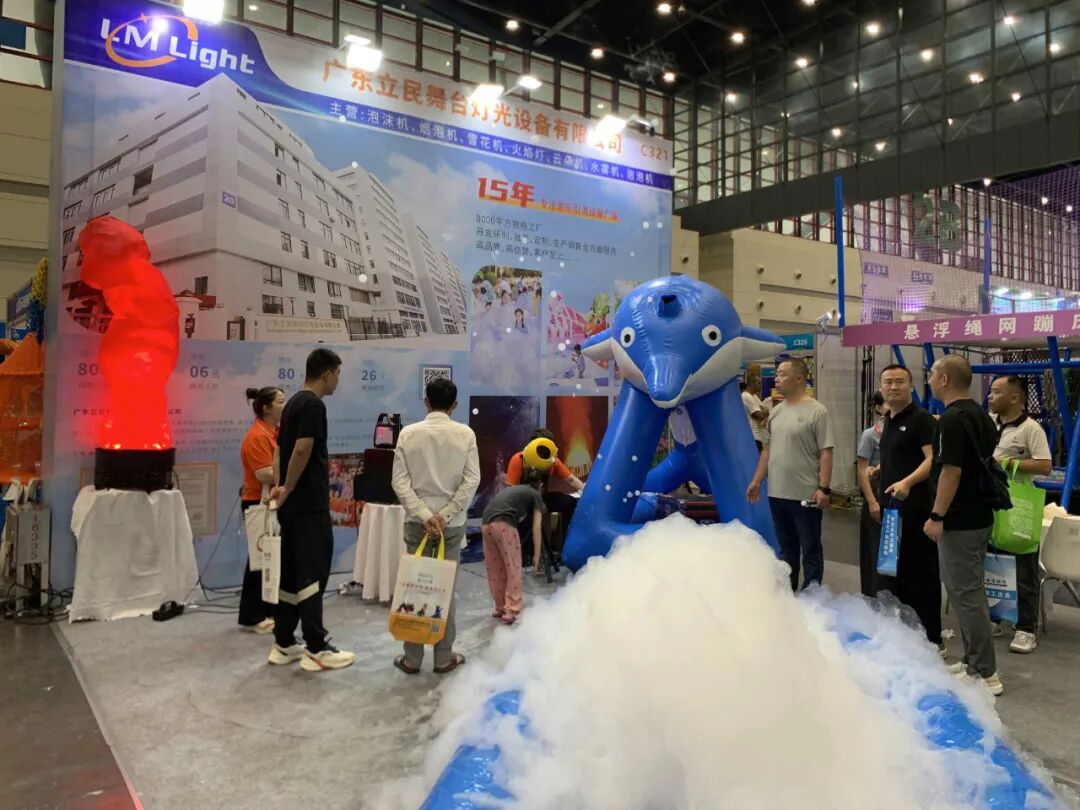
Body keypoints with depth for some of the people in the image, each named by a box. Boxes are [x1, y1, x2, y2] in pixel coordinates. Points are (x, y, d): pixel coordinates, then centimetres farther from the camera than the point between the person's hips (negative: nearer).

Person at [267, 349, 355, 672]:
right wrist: (287, 490, -12)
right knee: (312, 574, -4)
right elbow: (302, 451, -23)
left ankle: (283, 644, 19)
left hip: (292, 505, 10)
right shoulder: (313, 405, -15)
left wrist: (280, 487, 9)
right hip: (309, 505, -10)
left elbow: (280, 451, 17)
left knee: (290, 572, 12)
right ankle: (316, 649, 2)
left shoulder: (293, 402, 16)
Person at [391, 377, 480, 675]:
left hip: (416, 521, 0)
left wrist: (424, 515, -10)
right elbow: (472, 480, -9)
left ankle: (412, 658, 14)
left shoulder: (408, 433, -2)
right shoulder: (465, 433, -3)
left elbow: (399, 481, -7)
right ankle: (444, 657, 14)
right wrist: (445, 515, -9)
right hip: (452, 523, 0)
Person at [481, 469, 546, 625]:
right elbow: (536, 527, 10)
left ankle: (501, 608, 26)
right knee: (513, 568, 4)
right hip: (504, 524, -6)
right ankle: (511, 610, 1)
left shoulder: (513, 489, 35)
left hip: (487, 523, 6)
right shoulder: (535, 495, 18)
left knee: (495, 570, 15)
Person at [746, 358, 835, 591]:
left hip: (806, 495, -7)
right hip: (777, 494, 7)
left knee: (810, 550, 6)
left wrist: (824, 488, -17)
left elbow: (826, 453, -12)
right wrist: (756, 481, 13)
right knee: (786, 549, 17)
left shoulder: (817, 411, -9)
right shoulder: (776, 412, 11)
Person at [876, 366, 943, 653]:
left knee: (922, 574, 0)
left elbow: (933, 459, -21)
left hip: (915, 509, -8)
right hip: (890, 509, 9)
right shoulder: (887, 421, 15)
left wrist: (908, 482, -33)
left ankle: (932, 640, 10)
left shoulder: (921, 419, -10)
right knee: (895, 572, 15)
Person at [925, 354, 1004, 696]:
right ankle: (973, 661, 26)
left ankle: (986, 674, 5)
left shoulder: (952, 419, -19)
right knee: (970, 591, 17)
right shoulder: (980, 415, 12)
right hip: (979, 516, 10)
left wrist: (937, 517, -18)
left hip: (960, 522, -10)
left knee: (965, 595, -2)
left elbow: (951, 471, -23)